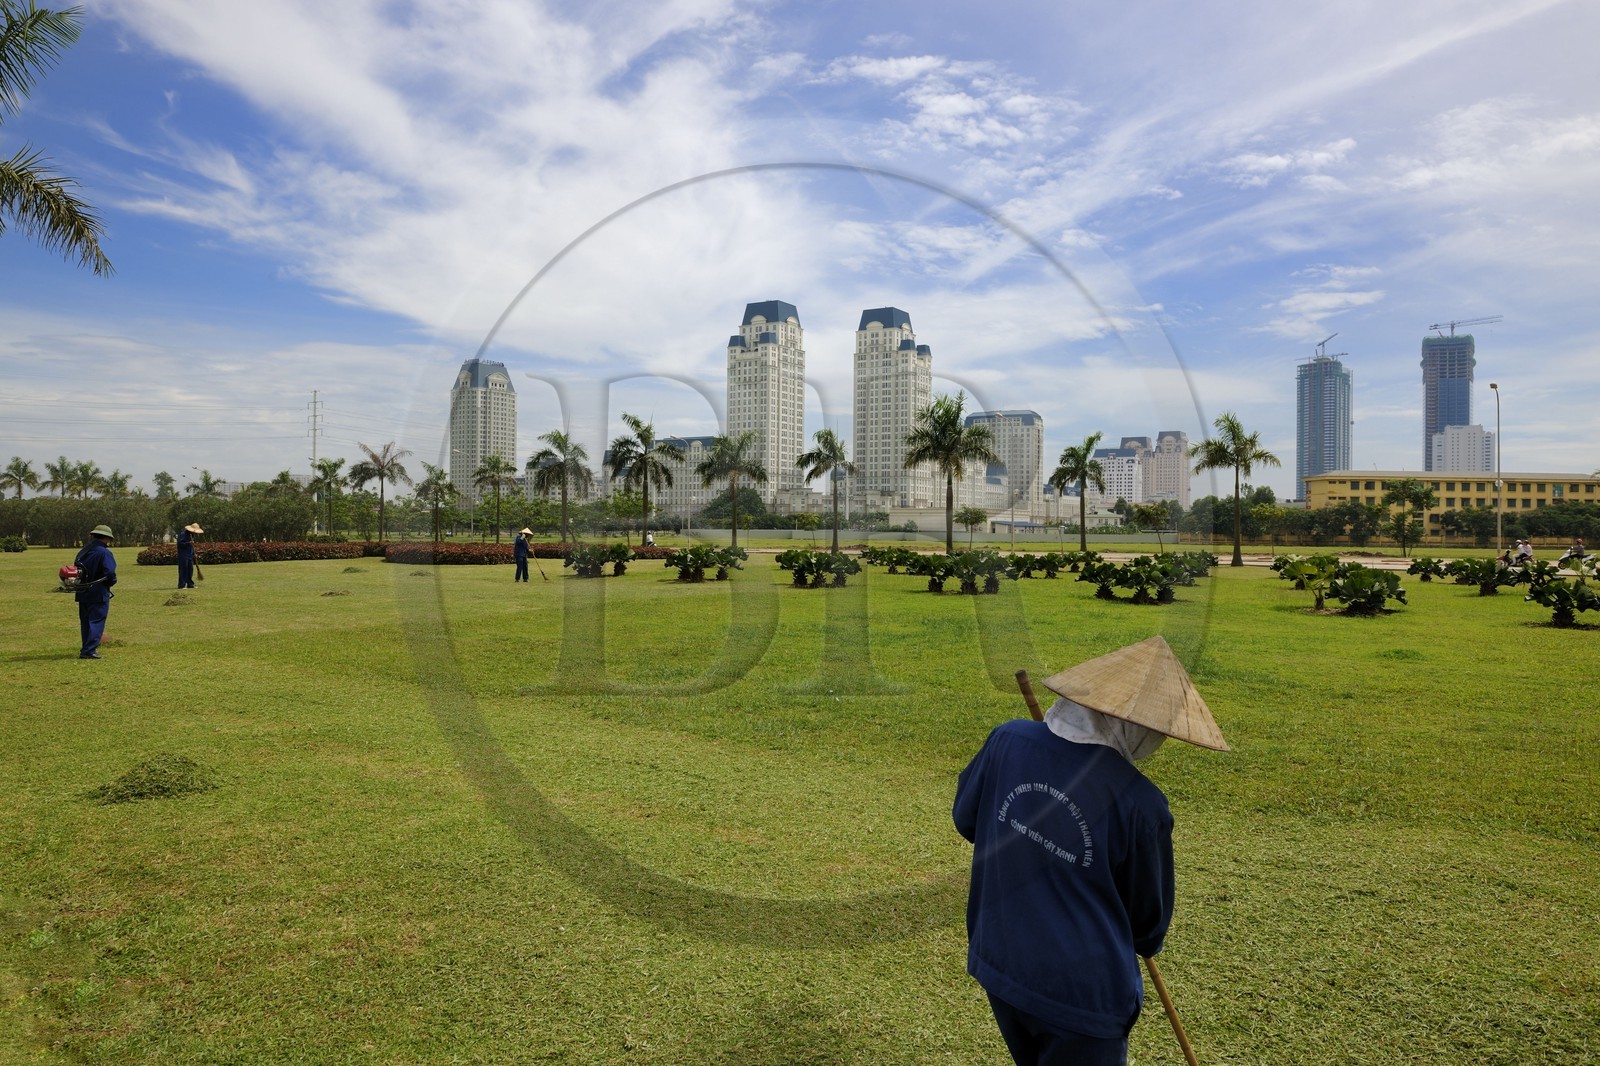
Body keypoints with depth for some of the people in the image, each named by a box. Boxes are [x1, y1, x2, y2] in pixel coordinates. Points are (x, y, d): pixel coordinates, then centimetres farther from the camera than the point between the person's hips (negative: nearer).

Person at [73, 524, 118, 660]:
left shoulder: (83, 552, 11)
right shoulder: (104, 553, -14)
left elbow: (75, 570, 14)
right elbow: (109, 573, -20)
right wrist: (112, 582, -1)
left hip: (82, 593, 8)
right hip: (99, 594, -8)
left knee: (85, 622, 15)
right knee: (96, 622, -4)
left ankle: (87, 649, 22)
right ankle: (89, 651, -9)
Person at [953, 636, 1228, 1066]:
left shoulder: (1007, 741, -13)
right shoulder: (1139, 804, -22)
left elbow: (965, 819, 5)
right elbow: (1148, 913, -4)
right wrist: (1147, 942, 20)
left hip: (999, 965, 5)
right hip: (1084, 990, -5)